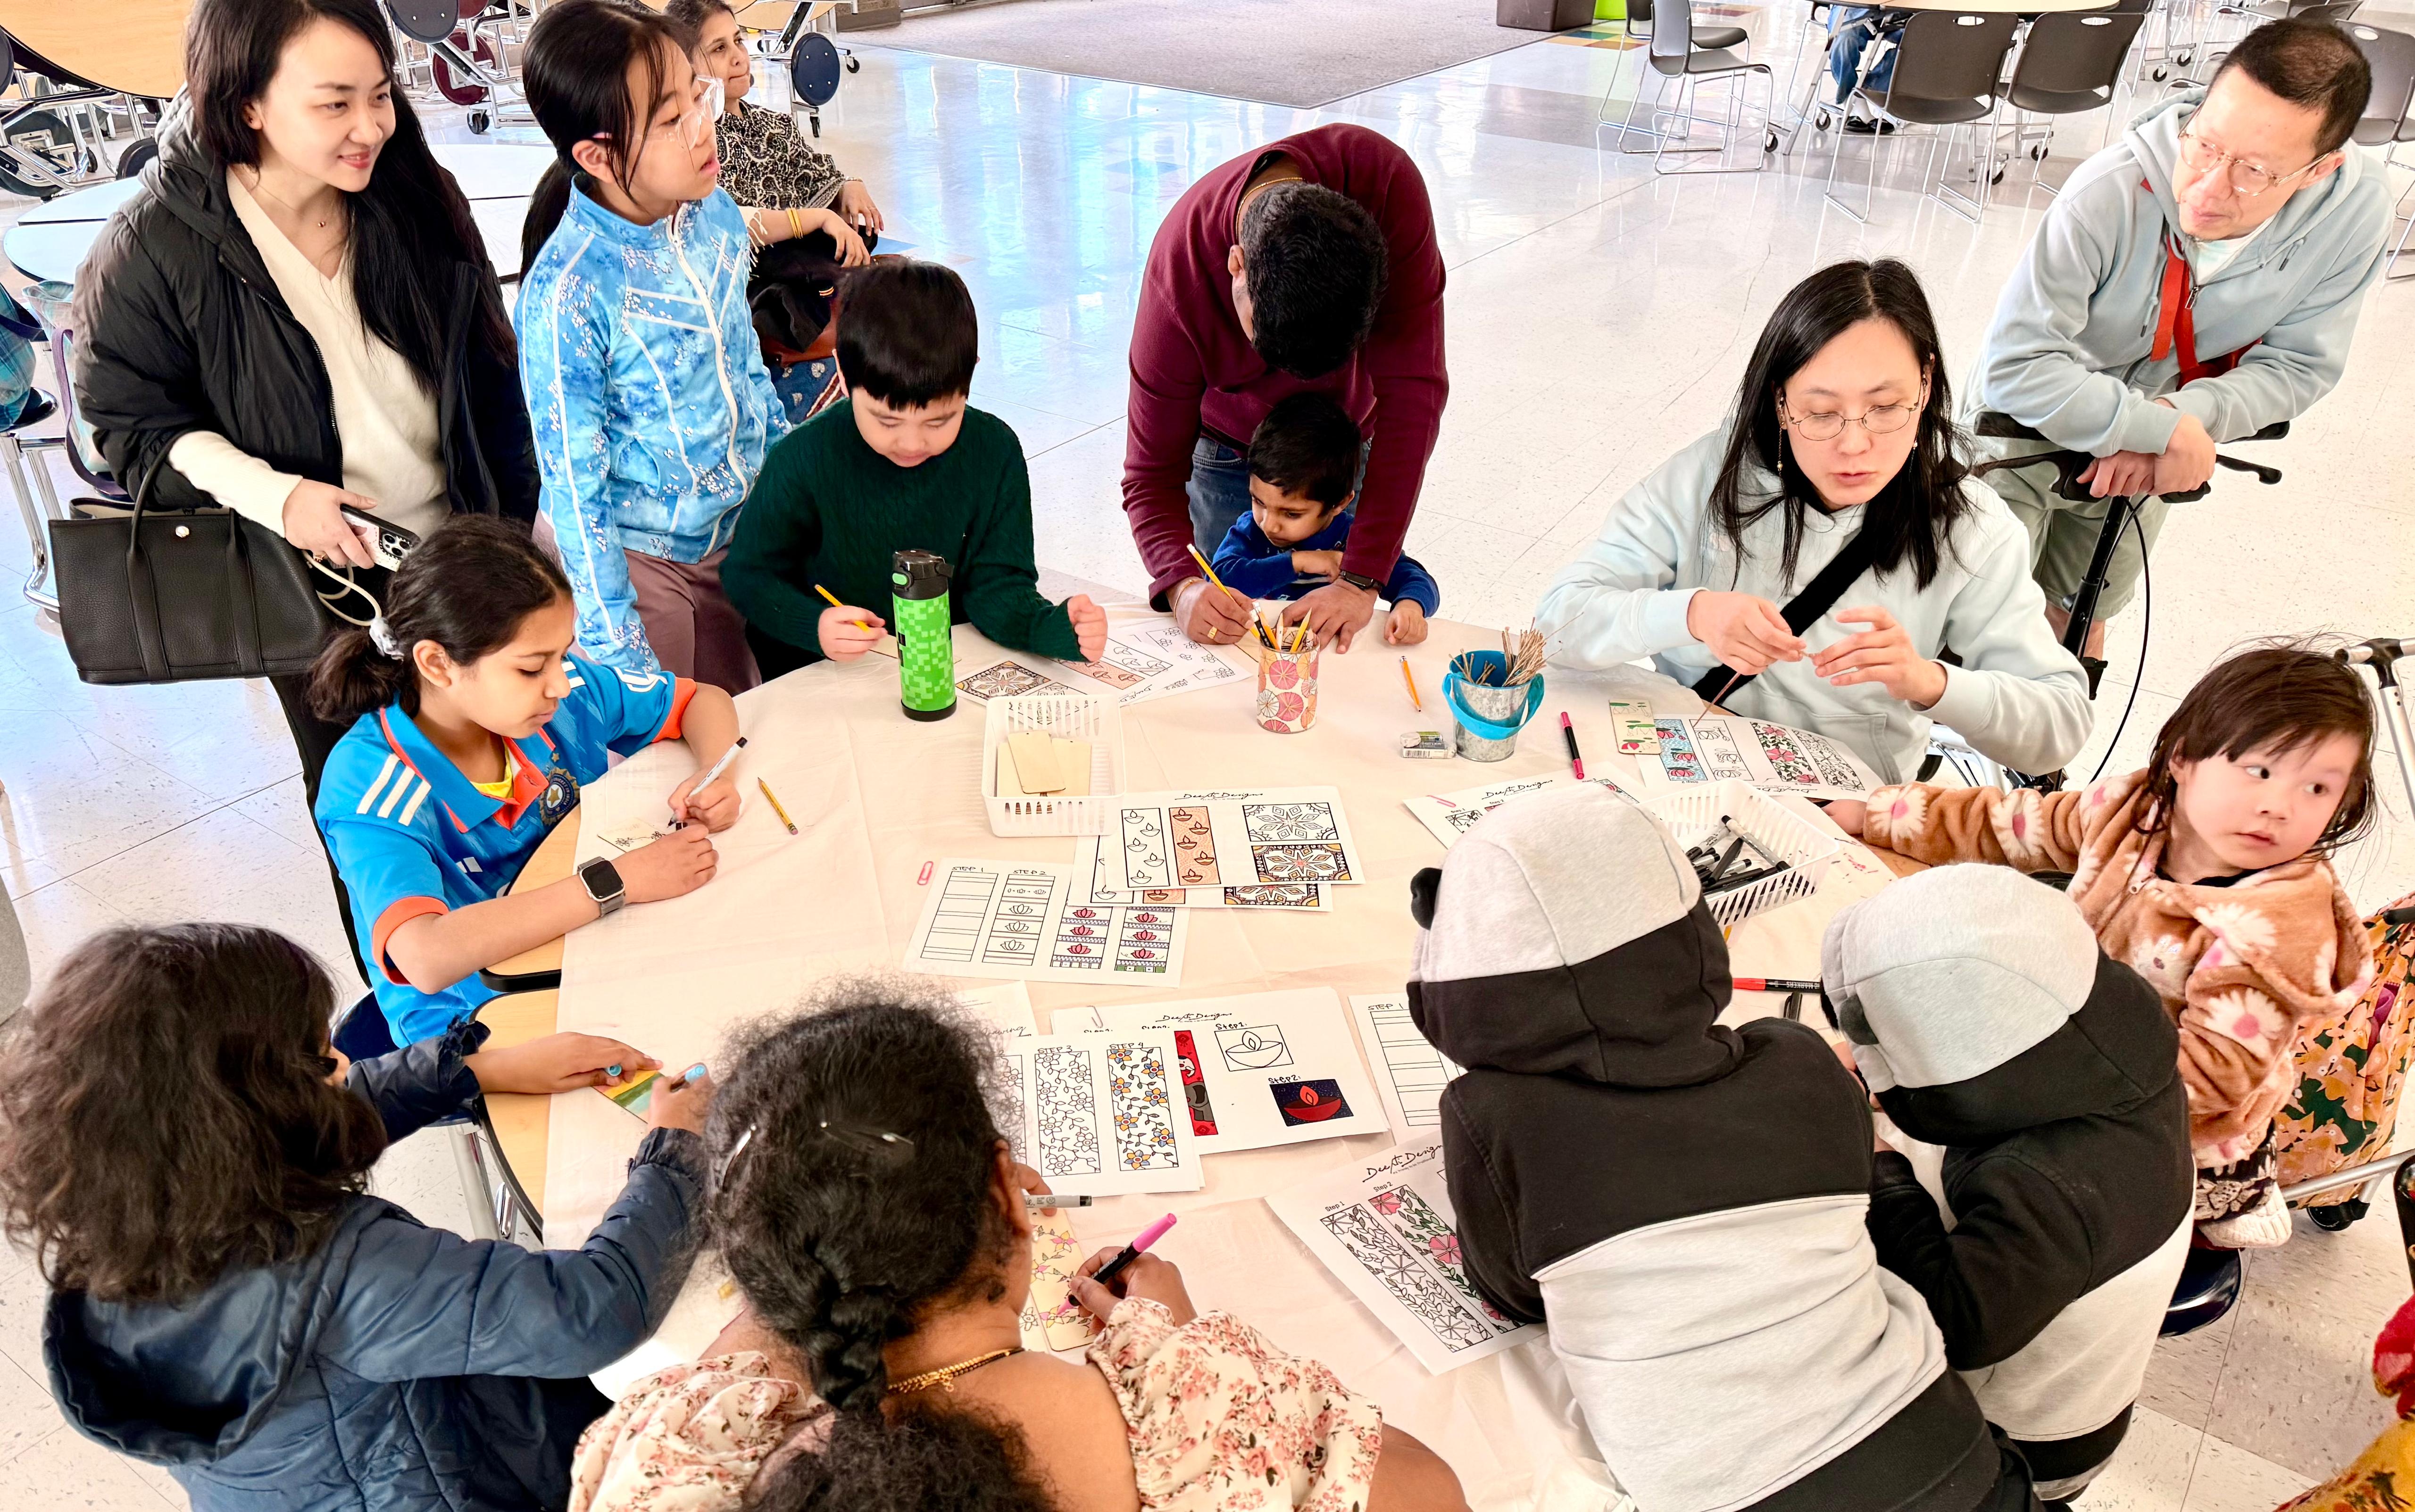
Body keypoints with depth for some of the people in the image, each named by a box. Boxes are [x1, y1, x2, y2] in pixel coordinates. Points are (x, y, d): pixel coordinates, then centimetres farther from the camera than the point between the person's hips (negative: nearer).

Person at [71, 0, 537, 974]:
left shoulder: (416, 198, -7)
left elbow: (492, 378, 3)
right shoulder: (151, 251, -19)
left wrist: (522, 522, 7)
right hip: (324, 587, -3)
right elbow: (134, 425, -9)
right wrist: (274, 497, -25)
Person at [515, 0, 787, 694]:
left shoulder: (713, 212, -6)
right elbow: (573, 487, -19)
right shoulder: (565, 294, -25)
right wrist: (623, 657, -18)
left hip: (739, 527, 6)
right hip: (634, 553, -6)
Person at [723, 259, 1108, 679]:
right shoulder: (803, 461, -12)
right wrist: (813, 626, -23)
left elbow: (997, 585, -4)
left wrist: (1058, 628, -25)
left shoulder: (995, 452, -6)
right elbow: (748, 573, -3)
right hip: (817, 681, 0)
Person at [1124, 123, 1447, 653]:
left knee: (1349, 639, 3)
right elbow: (1152, 474, -29)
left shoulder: (1388, 185, -38)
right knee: (1229, 633, -3)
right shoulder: (1178, 271, -37)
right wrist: (1182, 586, -49)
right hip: (1237, 452, -1)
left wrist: (1363, 581, -40)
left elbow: (1412, 389, -37)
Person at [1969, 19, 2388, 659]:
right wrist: (2165, 428, -35)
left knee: (2078, 624, 23)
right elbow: (2015, 367, -35)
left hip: (2146, 460, 4)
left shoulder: (2357, 204, -23)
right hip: (2032, 431, -4)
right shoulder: (2109, 194, -35)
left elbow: (2298, 365, -13)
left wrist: (2187, 413, -31)